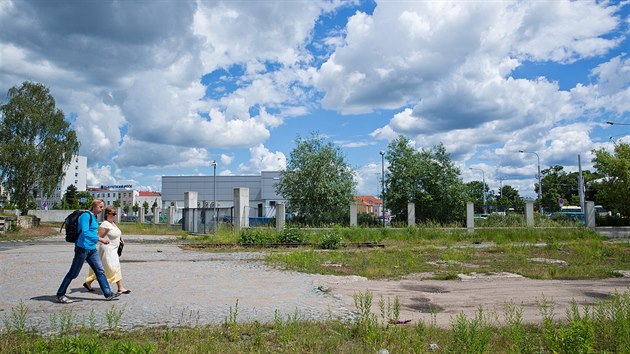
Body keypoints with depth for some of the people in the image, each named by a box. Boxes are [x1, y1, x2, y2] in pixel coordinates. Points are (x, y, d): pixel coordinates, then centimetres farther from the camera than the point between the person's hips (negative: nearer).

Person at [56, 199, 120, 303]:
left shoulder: (94, 217, 13)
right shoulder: (86, 216, -14)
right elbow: (85, 233, -25)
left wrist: (100, 238, 15)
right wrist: (100, 239, -25)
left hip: (92, 249, 9)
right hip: (83, 248, -9)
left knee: (100, 271, 5)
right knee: (73, 273, 2)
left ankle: (108, 294, 7)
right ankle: (60, 295, 16)